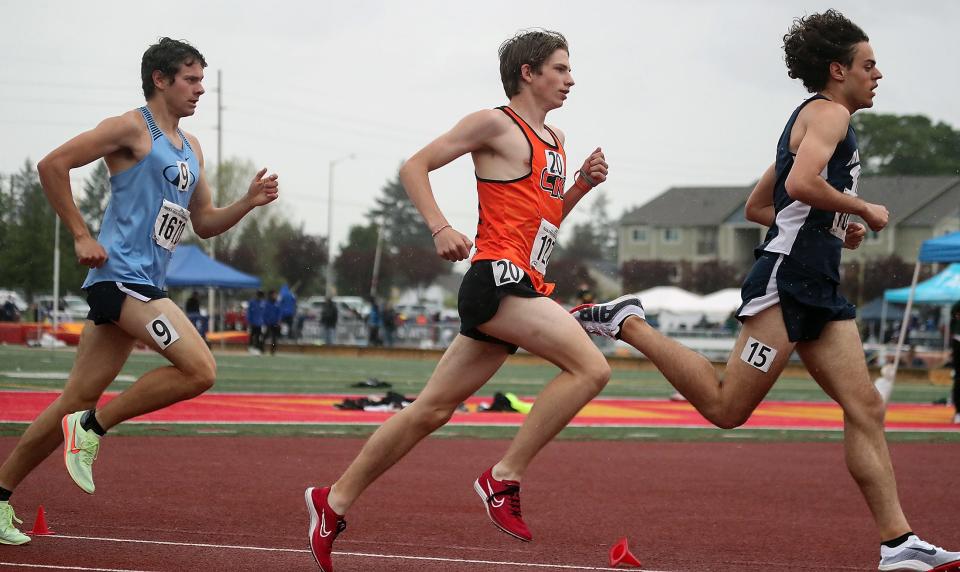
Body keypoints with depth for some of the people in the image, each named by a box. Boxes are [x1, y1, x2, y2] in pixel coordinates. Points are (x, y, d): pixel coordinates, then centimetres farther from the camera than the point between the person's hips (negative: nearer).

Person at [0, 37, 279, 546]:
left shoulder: (191, 149, 21)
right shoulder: (132, 128, -5)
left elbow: (205, 223, 27)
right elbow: (52, 165, -10)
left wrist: (249, 202, 9)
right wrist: (80, 237, -12)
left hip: (142, 286, 9)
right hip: (121, 274, -9)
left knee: (77, 402, 7)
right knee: (199, 370, -21)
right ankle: (93, 428, -8)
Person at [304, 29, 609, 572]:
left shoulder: (556, 139, 22)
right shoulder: (495, 124, -2)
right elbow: (415, 166, -2)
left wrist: (583, 183, 12)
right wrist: (441, 227, -15)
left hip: (523, 289, 9)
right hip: (496, 277, -9)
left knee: (433, 409, 9)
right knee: (591, 366, -22)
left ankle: (335, 501, 16)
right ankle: (504, 477, -16)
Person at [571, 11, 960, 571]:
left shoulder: (811, 119, 25)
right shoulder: (830, 113, -5)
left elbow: (757, 206, 31)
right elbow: (800, 183, -25)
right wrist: (863, 209, -11)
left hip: (819, 290, 10)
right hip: (787, 282, -10)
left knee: (866, 408, -1)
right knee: (726, 408, -10)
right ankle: (628, 322, 3)